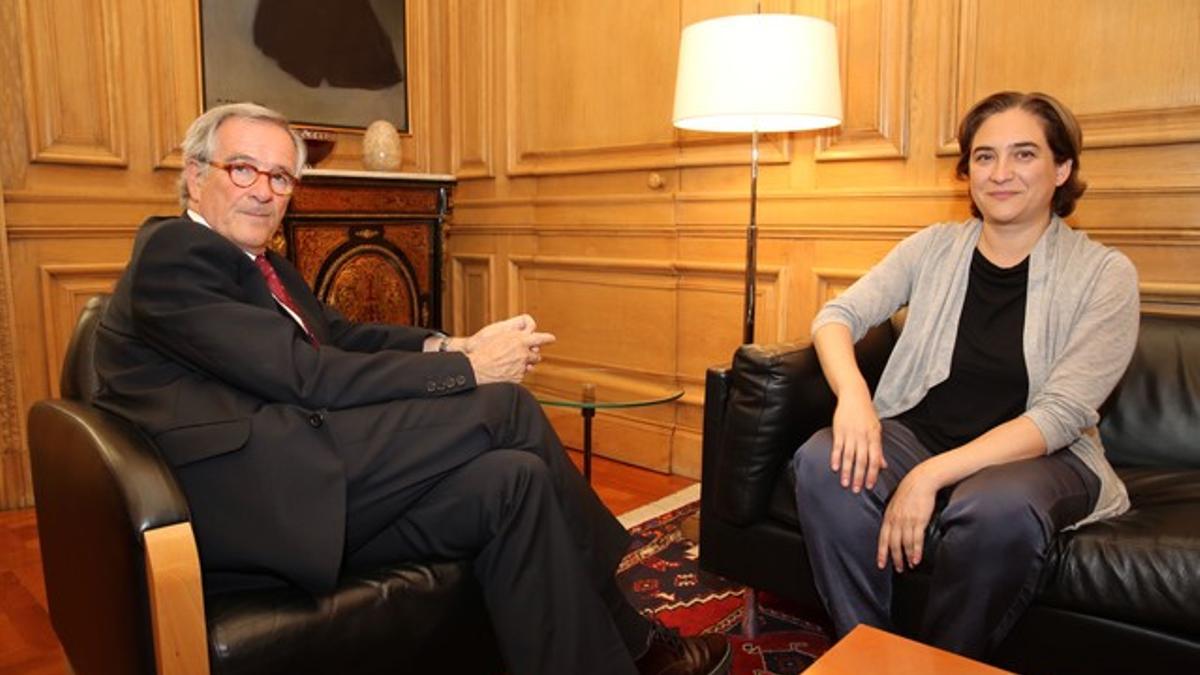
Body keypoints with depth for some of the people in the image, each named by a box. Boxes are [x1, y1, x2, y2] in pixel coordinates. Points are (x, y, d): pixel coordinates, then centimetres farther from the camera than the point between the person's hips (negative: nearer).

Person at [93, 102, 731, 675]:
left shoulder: (260, 267, 25)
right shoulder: (171, 251, -6)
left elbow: (341, 336, 15)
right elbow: (308, 378, -16)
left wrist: (442, 346, -6)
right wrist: (465, 368, -13)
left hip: (304, 497, 9)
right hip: (247, 503, -9)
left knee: (512, 478, -11)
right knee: (506, 407, -13)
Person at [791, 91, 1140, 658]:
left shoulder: (1105, 274, -4)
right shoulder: (933, 247, 5)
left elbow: (1061, 414, -14)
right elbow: (837, 314, -3)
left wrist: (933, 475, -26)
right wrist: (852, 394, -26)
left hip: (1040, 456, -2)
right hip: (917, 433, 3)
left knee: (999, 508, -37)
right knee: (823, 463, -29)